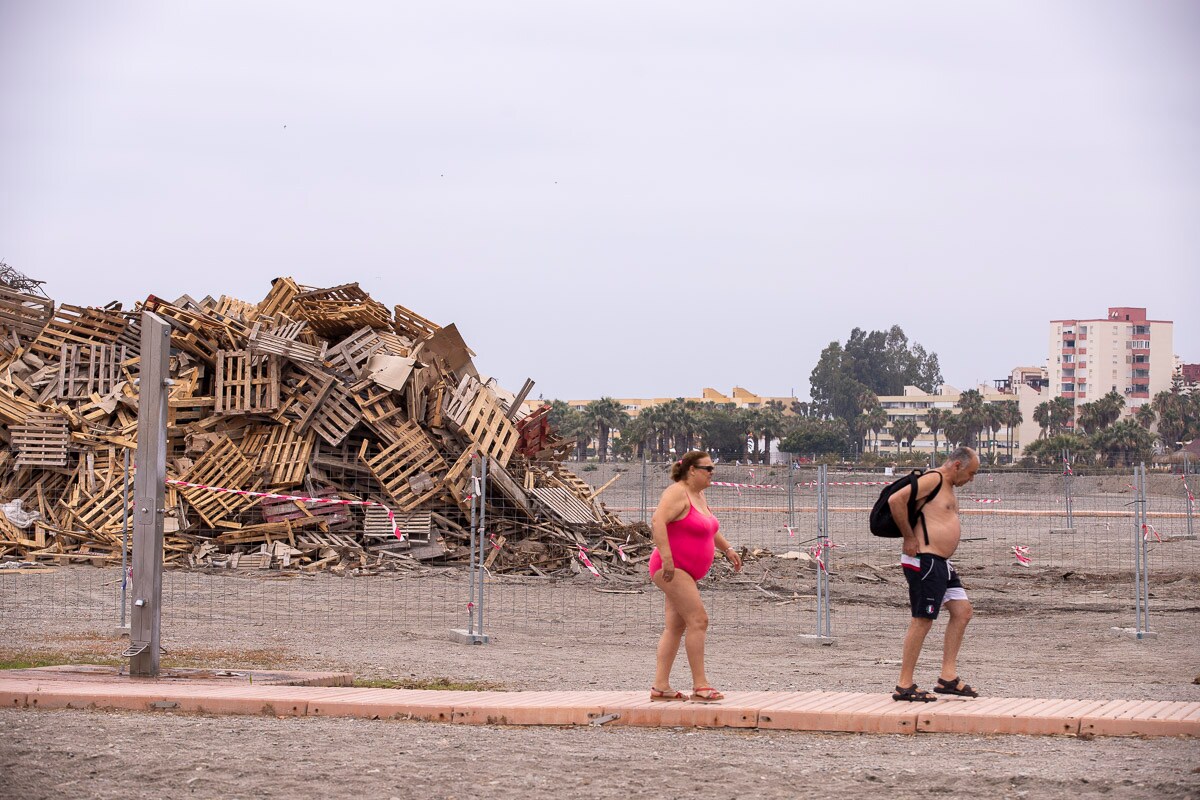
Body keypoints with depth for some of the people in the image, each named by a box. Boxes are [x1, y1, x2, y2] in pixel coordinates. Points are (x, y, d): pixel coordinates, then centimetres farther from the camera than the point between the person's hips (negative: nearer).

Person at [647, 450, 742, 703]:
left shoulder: (698, 495, 16)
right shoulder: (677, 493, -15)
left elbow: (709, 527, 33)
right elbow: (657, 521, -28)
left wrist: (727, 548, 27)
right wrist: (667, 558, -34)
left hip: (685, 573, 10)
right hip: (672, 569, -10)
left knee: (675, 627, 7)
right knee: (698, 620, -16)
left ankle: (660, 686, 7)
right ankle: (700, 686, -17)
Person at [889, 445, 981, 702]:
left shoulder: (947, 487, 20)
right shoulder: (933, 480, -12)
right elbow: (896, 500, -22)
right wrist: (909, 538, -17)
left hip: (941, 564, 10)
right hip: (924, 562, -10)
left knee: (962, 610, 9)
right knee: (922, 621, -7)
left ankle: (948, 677, 12)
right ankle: (905, 686, -2)